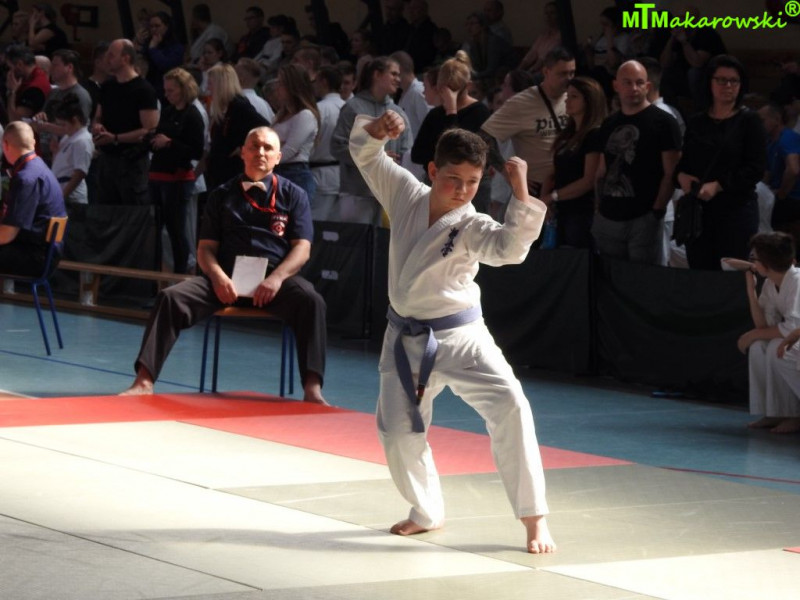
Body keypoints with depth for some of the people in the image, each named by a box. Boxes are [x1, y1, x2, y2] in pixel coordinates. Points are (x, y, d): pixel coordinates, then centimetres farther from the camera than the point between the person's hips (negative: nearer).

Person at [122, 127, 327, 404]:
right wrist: (217, 277, -11)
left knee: (311, 300, -35)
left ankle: (312, 389, -42)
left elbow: (302, 249, 3)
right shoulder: (222, 195, 18)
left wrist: (276, 278, -16)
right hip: (228, 279, 2)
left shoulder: (293, 195, 13)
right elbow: (206, 248, 13)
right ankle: (144, 381, -28)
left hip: (275, 279, -2)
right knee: (171, 297, -23)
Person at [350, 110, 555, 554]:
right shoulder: (405, 194, -3)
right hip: (406, 339, 4)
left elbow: (510, 248, -33)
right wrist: (378, 129, -19)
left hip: (460, 336, -4)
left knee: (509, 407, -22)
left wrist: (521, 193, -40)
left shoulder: (472, 227, -14)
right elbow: (364, 152, 2)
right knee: (398, 432, 7)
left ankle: (534, 519, -17)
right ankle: (427, 512, 32)